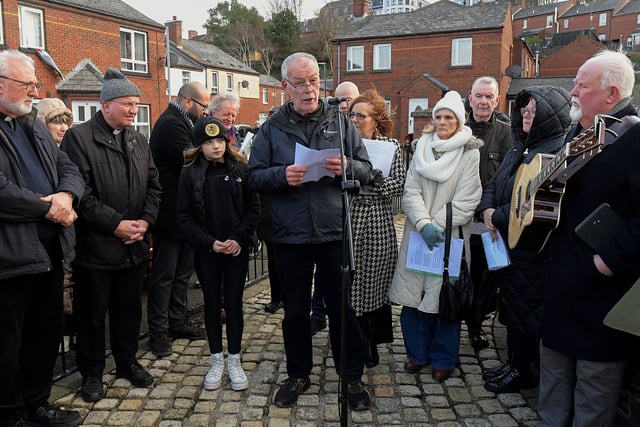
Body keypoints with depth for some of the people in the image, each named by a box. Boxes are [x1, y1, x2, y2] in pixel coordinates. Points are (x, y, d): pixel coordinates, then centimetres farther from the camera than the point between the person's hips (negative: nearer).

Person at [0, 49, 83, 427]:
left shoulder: (35, 127, 15)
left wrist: (66, 194, -9)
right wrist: (48, 207, -13)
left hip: (50, 251, 8)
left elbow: (69, 168, 12)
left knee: (47, 335, 19)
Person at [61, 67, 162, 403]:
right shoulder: (78, 137, -9)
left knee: (129, 308, 17)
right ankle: (91, 373, 26)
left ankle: (127, 361, 35)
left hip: (135, 245, 6)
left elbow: (153, 185, 11)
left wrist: (146, 220, -4)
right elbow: (81, 192, -16)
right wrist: (116, 224, -17)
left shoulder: (139, 140, 11)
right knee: (92, 313, 9)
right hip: (96, 246, -5)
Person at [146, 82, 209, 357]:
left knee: (182, 272, 17)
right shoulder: (171, 124, -17)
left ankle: (177, 322, 29)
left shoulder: (180, 122, 15)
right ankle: (158, 332, 13)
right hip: (172, 213, -10)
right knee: (164, 275, 1)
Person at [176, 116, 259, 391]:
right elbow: (184, 216, -3)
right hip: (206, 250, 0)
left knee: (234, 303, 6)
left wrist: (240, 239, -12)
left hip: (237, 249, 0)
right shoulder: (190, 173, -2)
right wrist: (209, 243, -13)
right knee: (212, 304, 10)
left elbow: (253, 208, 0)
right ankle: (217, 360, 24)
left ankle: (234, 360, 20)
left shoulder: (239, 168, -1)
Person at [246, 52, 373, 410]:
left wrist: (347, 167, -18)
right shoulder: (273, 128, 5)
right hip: (291, 235, 1)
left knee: (343, 308, 9)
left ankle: (353, 377, 27)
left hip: (335, 233, 0)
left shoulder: (340, 121, 5)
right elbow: (254, 177, 1)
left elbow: (366, 169, 3)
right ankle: (298, 375, 33)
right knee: (295, 311, 14)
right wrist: (282, 175, -18)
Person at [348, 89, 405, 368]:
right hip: (346, 222, 1)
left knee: (374, 285, 8)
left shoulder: (391, 147, 3)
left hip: (378, 225, -1)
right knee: (349, 286, 4)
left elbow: (398, 186, -5)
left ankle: (371, 344, 27)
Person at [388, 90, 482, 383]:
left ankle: (443, 359, 21)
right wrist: (423, 224, -12)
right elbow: (411, 191, 2)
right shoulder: (423, 147, 9)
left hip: (449, 234, -3)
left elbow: (466, 200, -7)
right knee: (413, 293, 5)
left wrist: (437, 226, -14)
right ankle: (417, 353, 24)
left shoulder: (470, 152, -1)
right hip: (417, 232, 3)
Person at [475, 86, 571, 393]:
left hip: (532, 249, -9)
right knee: (511, 304, 17)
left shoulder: (557, 152, -18)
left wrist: (498, 218, -15)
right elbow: (493, 184, 14)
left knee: (525, 309, 5)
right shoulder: (520, 147, 12)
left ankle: (523, 371, 23)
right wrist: (488, 210, -6)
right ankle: (515, 362, 33)